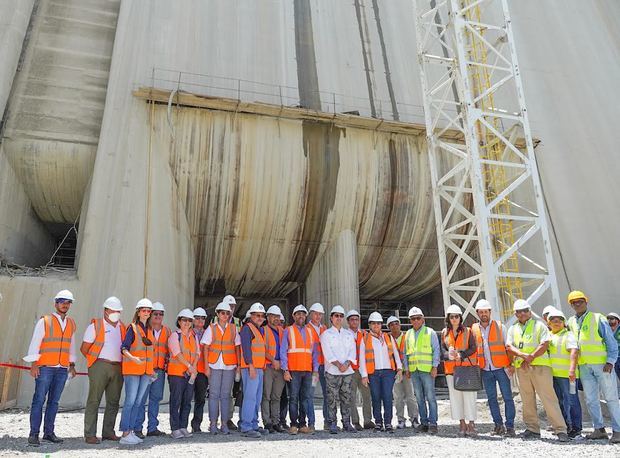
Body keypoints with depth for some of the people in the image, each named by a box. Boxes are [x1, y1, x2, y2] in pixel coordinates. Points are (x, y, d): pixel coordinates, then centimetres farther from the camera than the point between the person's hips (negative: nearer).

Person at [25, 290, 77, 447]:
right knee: (39, 400, -3)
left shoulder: (71, 324, 12)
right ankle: (34, 434, 5)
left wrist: (72, 365, 15)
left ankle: (48, 432, 16)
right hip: (45, 367, -4)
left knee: (54, 401, 8)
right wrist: (34, 364, -10)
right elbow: (34, 343, -4)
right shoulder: (44, 321, -2)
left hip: (63, 369, 4)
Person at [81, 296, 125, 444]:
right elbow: (84, 348, -1)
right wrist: (95, 361, 2)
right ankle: (90, 435, 3)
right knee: (94, 401, -3)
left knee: (113, 401, 9)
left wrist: (122, 363, 9)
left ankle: (108, 432, 19)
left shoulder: (122, 327, 14)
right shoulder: (95, 325, -1)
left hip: (118, 368, 5)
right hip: (100, 367, -5)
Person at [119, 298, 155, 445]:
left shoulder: (150, 330, 13)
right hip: (132, 369, -6)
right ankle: (125, 434, 0)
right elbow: (124, 348, -14)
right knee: (130, 401, -6)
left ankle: (130, 431, 18)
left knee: (138, 402, 10)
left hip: (146, 370, 7)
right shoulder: (132, 328, -6)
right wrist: (133, 358, -31)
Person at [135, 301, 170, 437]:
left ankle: (152, 427, 19)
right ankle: (137, 428, 6)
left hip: (160, 370, 5)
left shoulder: (167, 331, 14)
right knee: (141, 398, -4)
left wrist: (167, 360, 9)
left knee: (156, 398, 10)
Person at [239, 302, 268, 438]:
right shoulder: (247, 328, -7)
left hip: (259, 369, 9)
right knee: (250, 397, -11)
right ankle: (246, 428, -8)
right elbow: (246, 348, -16)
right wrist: (251, 366, -22)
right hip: (250, 369, -9)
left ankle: (254, 425, 20)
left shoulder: (260, 330, 21)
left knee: (257, 399, 12)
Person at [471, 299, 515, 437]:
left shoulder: (500, 326, -1)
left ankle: (510, 426, 7)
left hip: (501, 368, -3)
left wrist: (511, 364, -8)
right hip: (485, 370, 3)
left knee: (507, 397, -2)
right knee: (491, 398, 9)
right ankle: (498, 425, 19)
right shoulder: (474, 329, 5)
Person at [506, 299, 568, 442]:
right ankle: (532, 429, 17)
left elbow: (544, 345, -6)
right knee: (527, 400, 8)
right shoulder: (512, 329, 16)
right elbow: (509, 347, 3)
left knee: (548, 398, -8)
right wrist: (524, 355, -14)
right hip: (521, 368, 4)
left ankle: (561, 430, -4)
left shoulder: (539, 325, 6)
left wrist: (530, 358, -13)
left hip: (540, 366, -4)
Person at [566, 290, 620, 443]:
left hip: (602, 364, -5)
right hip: (583, 366, 5)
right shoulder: (571, 322, 9)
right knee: (591, 400, 9)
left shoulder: (598, 318, -4)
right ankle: (599, 429, 19)